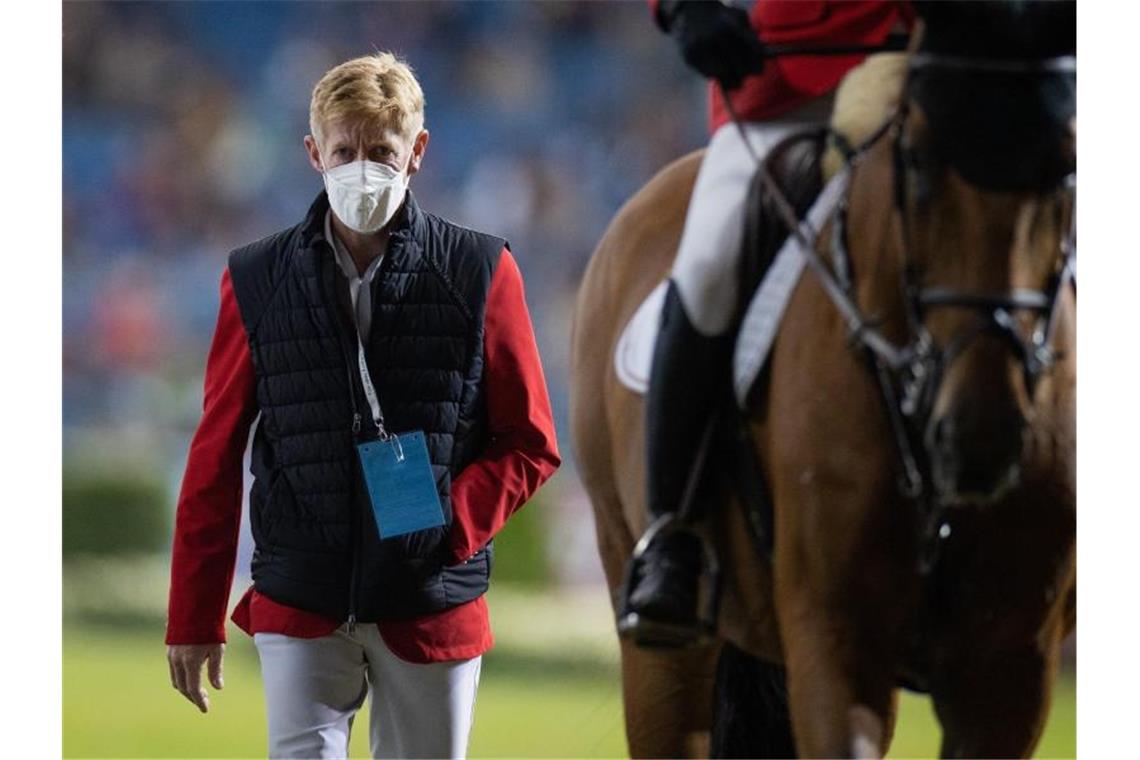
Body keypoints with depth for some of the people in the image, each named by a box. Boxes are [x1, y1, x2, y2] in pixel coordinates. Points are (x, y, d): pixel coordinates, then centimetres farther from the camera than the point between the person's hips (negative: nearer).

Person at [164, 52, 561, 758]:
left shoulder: (480, 272, 1)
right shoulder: (259, 282, 5)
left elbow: (529, 443, 5)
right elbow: (216, 458, 9)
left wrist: (454, 522, -13)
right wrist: (194, 618, 8)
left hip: (433, 605, 0)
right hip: (301, 607, 0)